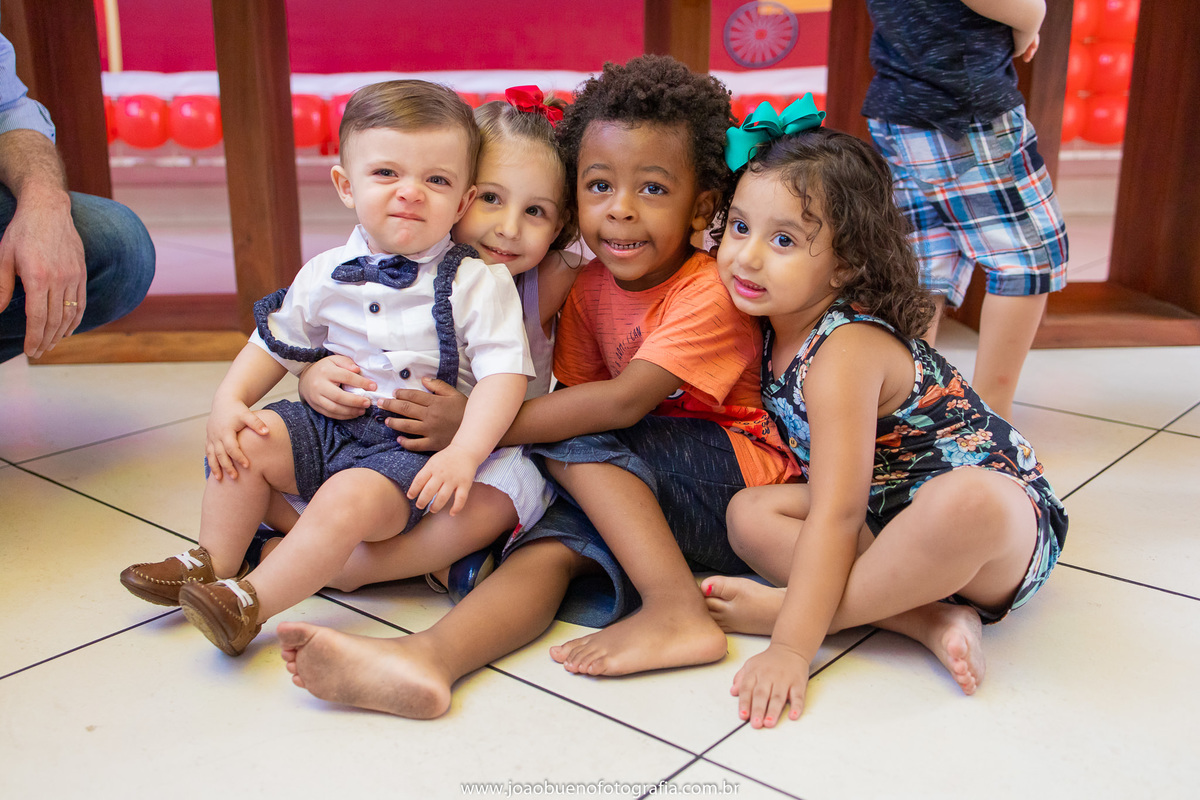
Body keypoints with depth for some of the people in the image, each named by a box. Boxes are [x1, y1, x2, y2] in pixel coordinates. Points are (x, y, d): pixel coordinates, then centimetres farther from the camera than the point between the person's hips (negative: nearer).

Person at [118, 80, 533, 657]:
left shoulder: (479, 283, -10)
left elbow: (504, 372, -16)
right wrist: (229, 401, -1)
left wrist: (465, 451, -29)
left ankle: (251, 601, -22)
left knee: (350, 499, -30)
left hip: (415, 446, -6)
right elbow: (275, 341, 15)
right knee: (245, 441, -8)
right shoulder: (325, 274, 4)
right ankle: (212, 564, 6)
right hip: (330, 423, 6)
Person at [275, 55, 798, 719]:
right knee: (557, 539, -22)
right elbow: (577, 396, 0)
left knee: (578, 438, -23)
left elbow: (624, 402, -26)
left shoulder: (710, 294, -18)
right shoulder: (589, 289, 5)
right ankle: (427, 659, -40)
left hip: (745, 477, -5)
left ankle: (676, 612, -29)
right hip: (643, 488, 6)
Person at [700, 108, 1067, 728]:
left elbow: (835, 516, -30)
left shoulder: (846, 350, -26)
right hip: (888, 515, 8)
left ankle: (785, 606, -23)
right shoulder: (776, 322, -1)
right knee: (750, 513, -11)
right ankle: (928, 616, -20)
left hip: (1005, 519, -8)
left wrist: (791, 644, -33)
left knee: (961, 504, -43)